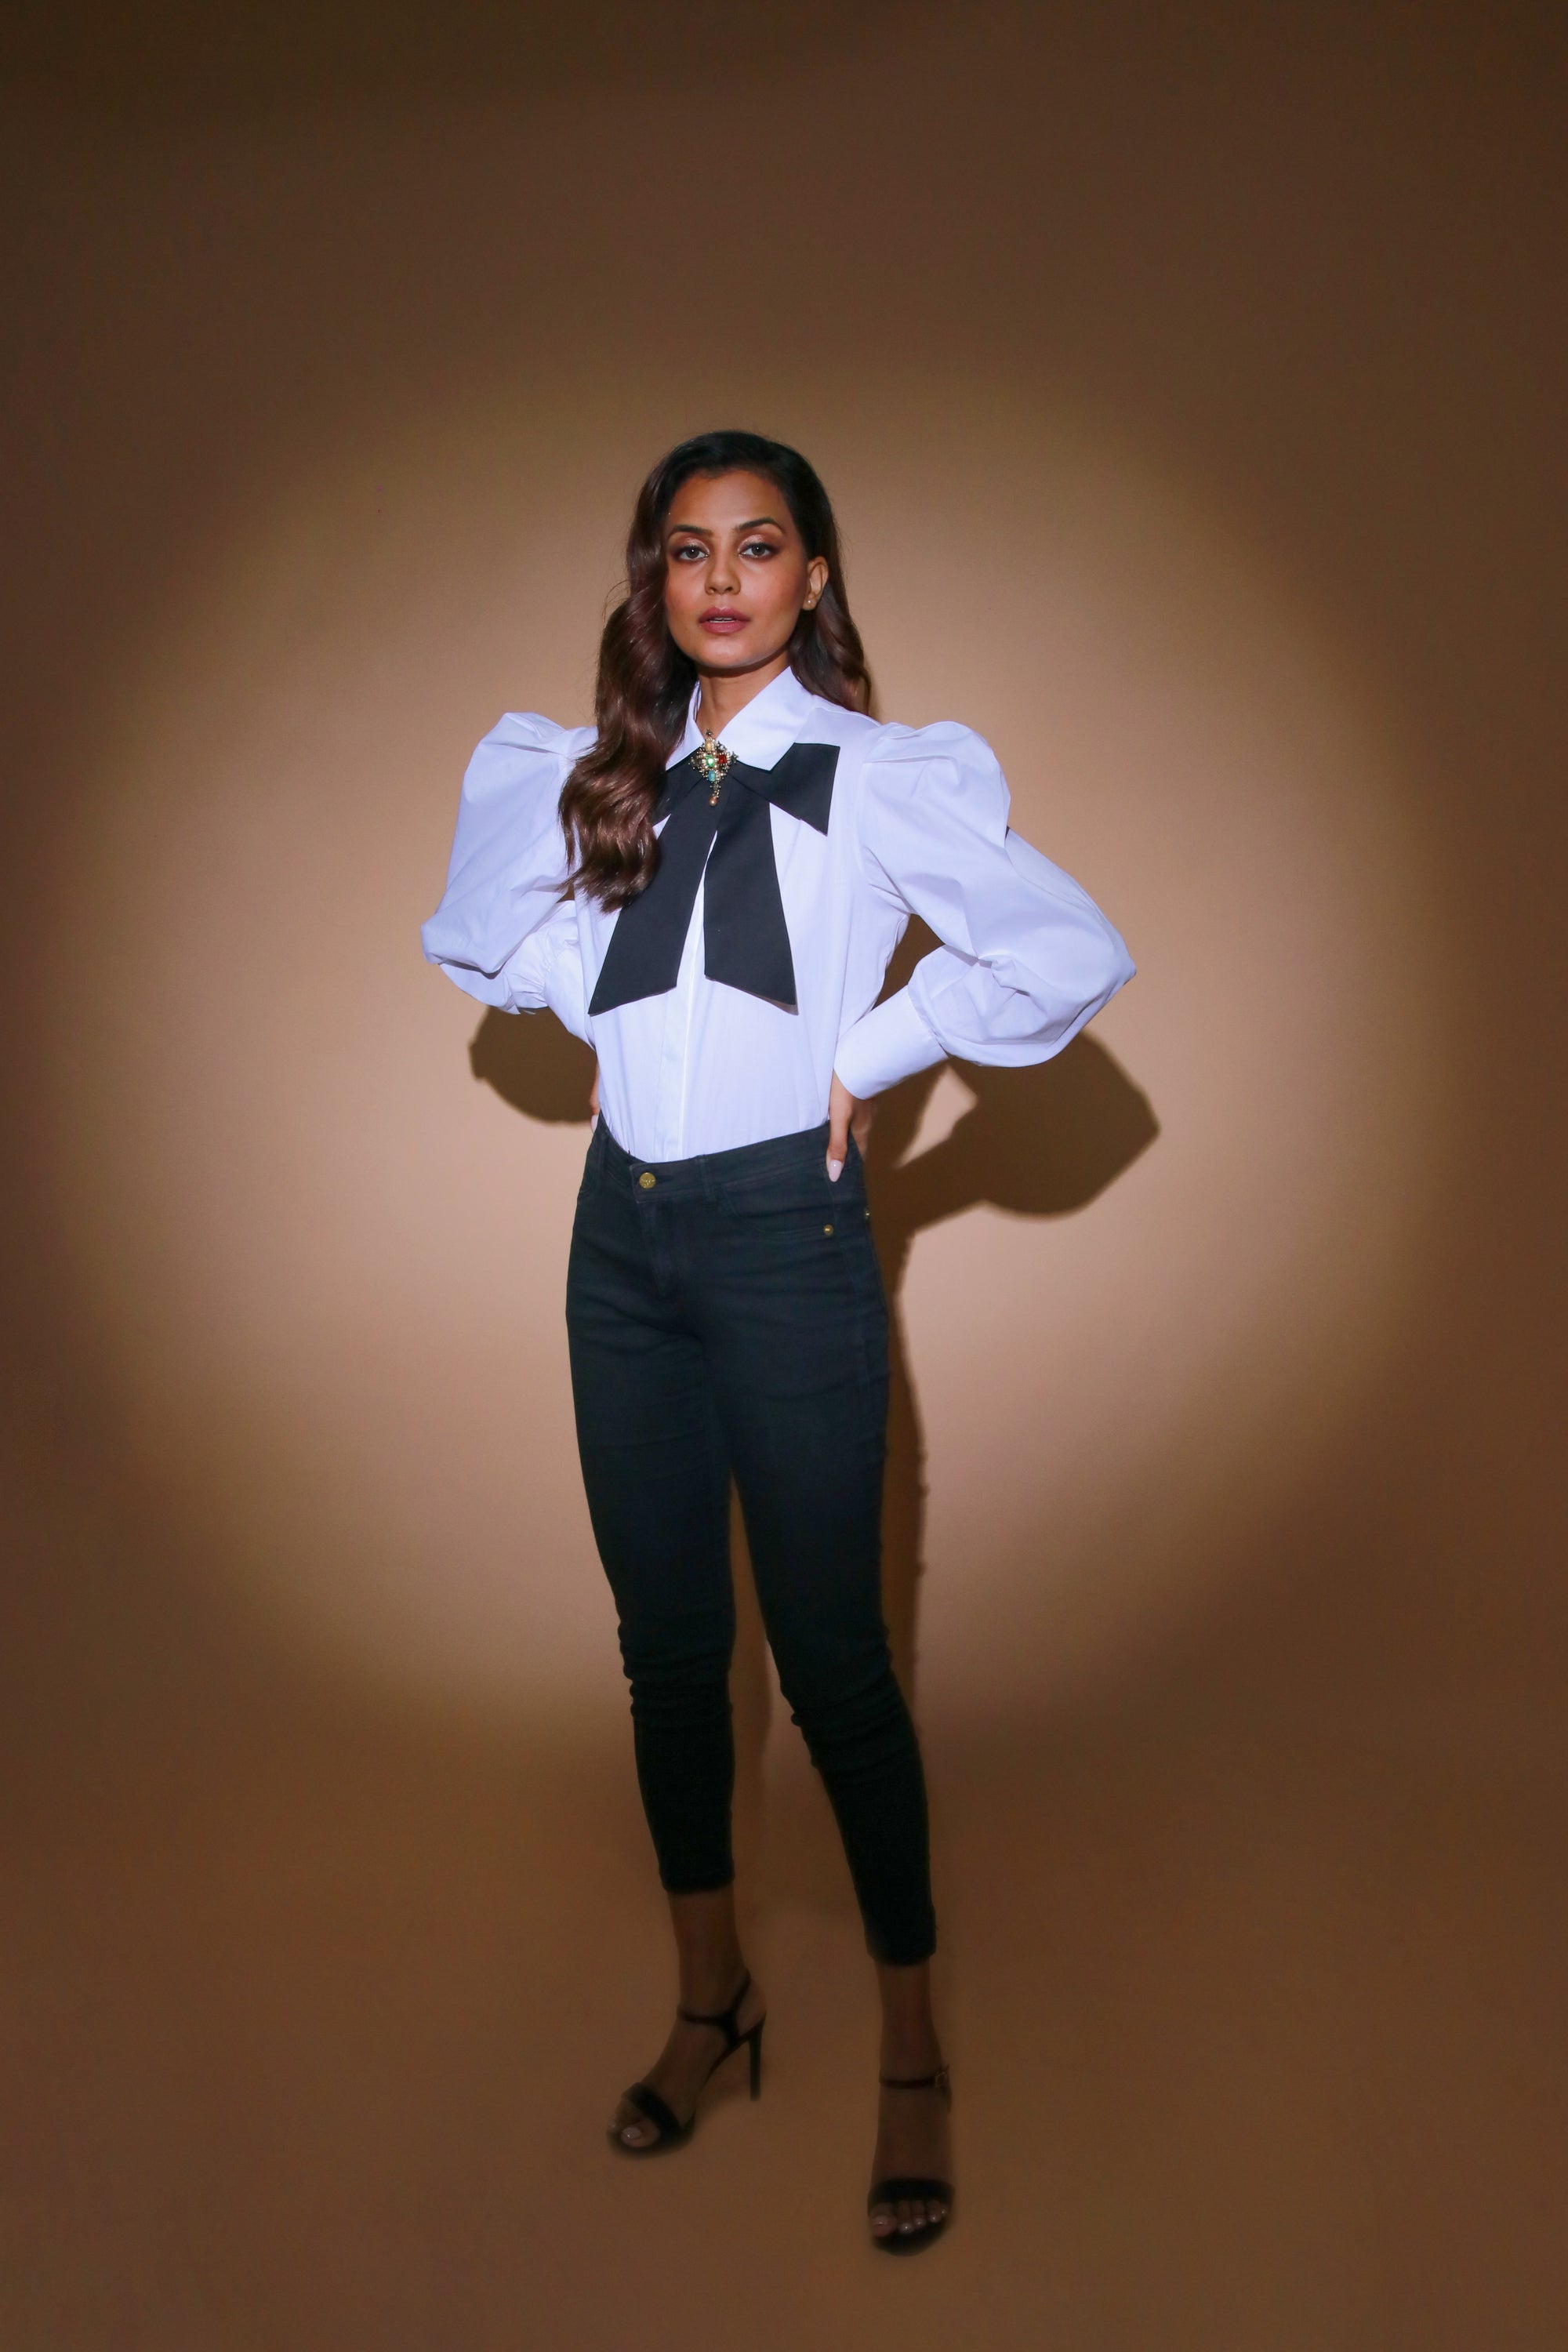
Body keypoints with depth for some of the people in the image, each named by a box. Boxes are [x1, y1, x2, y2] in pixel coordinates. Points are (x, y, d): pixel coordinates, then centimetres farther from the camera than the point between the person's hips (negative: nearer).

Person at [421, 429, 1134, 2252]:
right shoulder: (605, 778, 10)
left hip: (782, 1230, -5)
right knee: (665, 1641, 13)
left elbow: (1073, 954, -9)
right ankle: (710, 2001, 32)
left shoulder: (880, 774, -3)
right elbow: (475, 937, 21)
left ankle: (913, 2059, 19)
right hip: (624, 1230, 5)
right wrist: (607, 996, 7)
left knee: (829, 1658, 0)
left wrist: (873, 1053, -6)